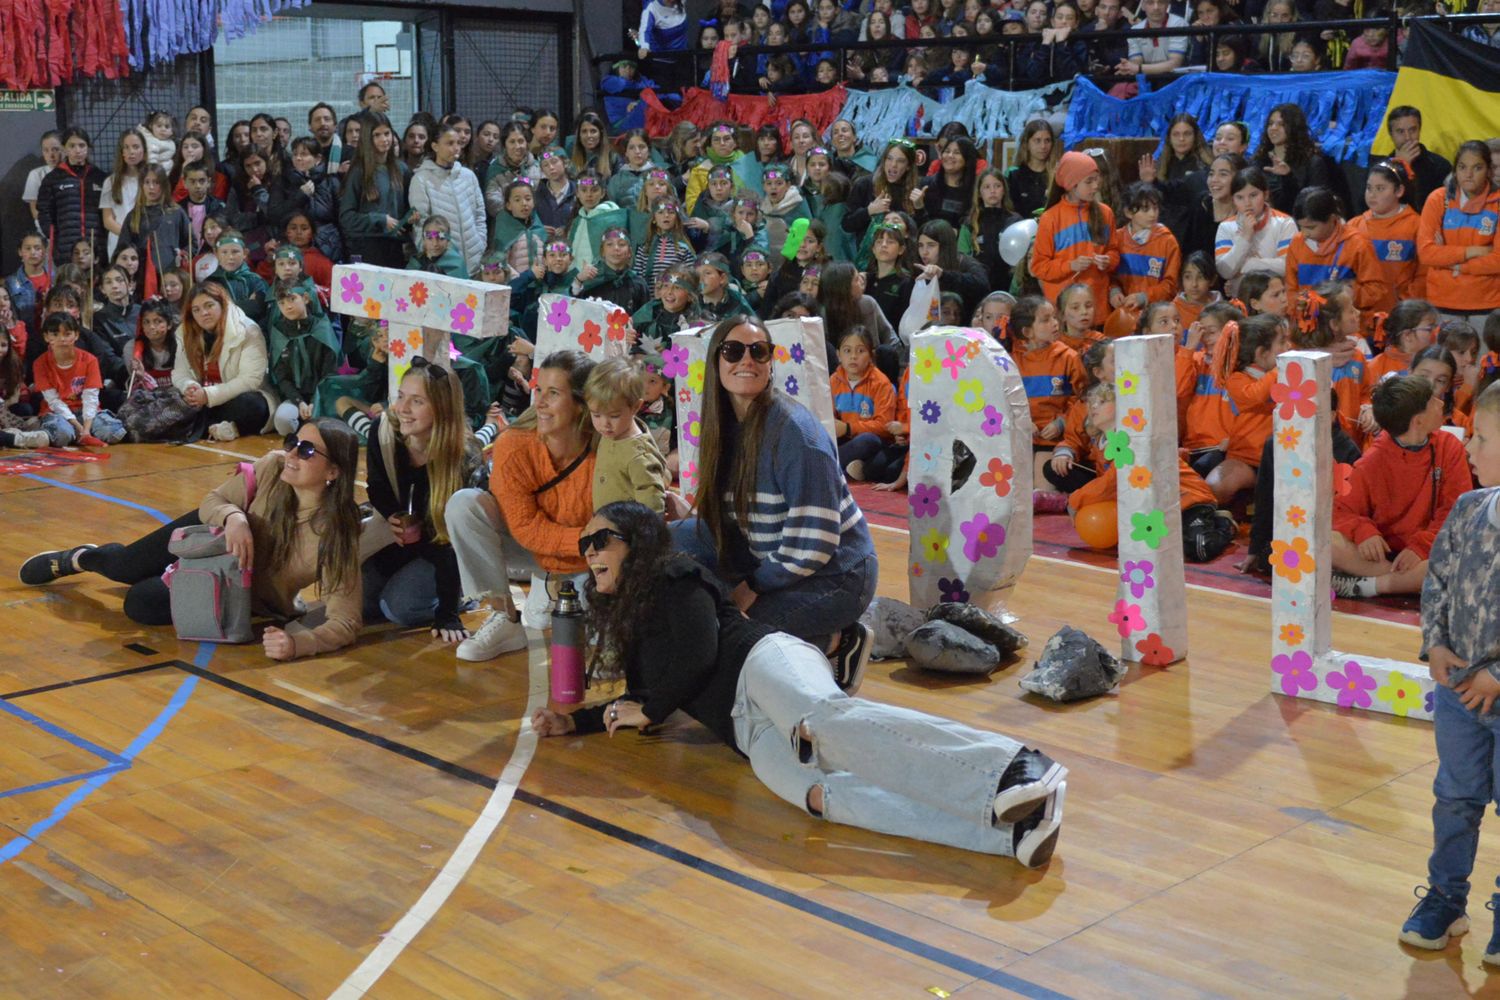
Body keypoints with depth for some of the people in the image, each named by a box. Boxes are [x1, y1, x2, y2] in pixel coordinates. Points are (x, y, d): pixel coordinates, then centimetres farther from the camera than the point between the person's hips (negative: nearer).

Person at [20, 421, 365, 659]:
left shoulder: (337, 532, -37)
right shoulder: (274, 467, -26)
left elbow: (345, 623, -35)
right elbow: (213, 501, -11)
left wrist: (297, 642, -53)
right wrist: (233, 517, -34)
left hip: (250, 597, -2)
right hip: (222, 538, 2)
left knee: (142, 604, -10)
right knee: (126, 567, 0)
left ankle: (84, 559, 25)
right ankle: (78, 559, 39)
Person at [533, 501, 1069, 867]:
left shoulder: (672, 578, 8)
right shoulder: (628, 622, 34)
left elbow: (700, 652, -4)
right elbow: (641, 704, 41)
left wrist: (648, 710, 7)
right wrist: (574, 721, 32)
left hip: (768, 662, -5)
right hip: (749, 727, 5)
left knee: (828, 721, -41)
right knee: (812, 792, -30)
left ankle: (1011, 767, -58)